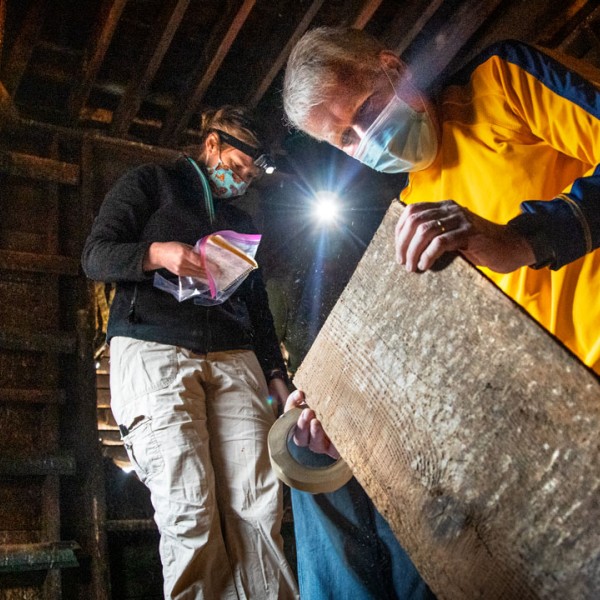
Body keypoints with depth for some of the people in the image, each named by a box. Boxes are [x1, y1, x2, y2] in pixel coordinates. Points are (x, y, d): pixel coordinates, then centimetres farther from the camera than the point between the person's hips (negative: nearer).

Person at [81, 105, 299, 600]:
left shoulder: (241, 221, 29)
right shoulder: (150, 182, 15)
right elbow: (96, 255, 5)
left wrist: (275, 374, 12)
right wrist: (156, 254, -15)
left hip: (234, 358, 5)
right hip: (154, 350, -4)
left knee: (258, 505, -9)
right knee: (190, 510, -13)